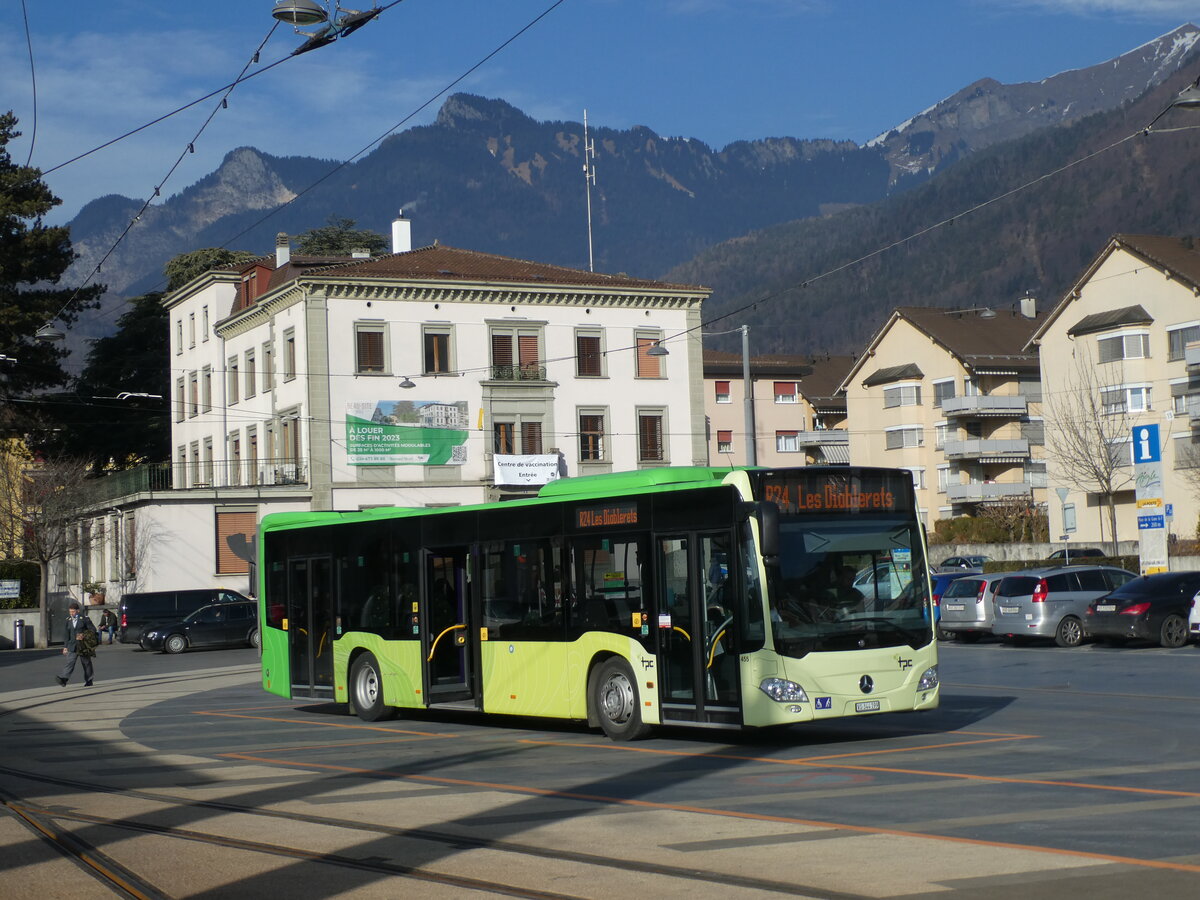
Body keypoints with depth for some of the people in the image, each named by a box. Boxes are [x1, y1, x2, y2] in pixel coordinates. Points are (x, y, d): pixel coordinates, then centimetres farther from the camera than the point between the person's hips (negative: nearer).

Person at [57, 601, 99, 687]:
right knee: (70, 662, -12)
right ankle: (63, 678, -25)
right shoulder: (68, 620, 10)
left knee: (86, 663, 6)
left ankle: (89, 681, 15)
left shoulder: (84, 619, -4)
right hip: (73, 646, 3)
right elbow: (67, 634, 15)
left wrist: (84, 636, -16)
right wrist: (65, 646, 13)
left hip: (83, 646, -3)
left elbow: (93, 630, -3)